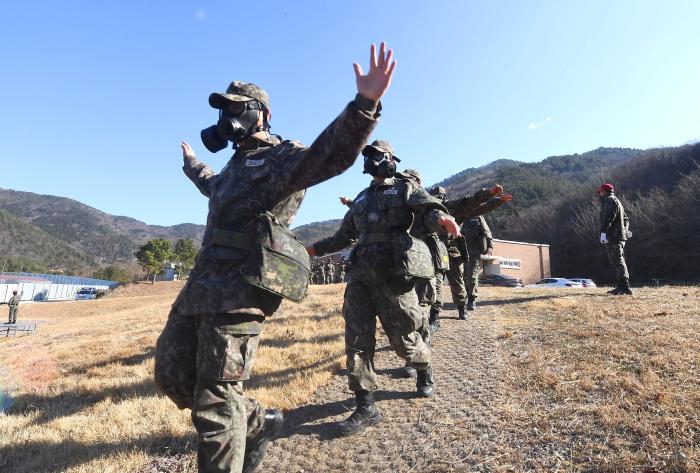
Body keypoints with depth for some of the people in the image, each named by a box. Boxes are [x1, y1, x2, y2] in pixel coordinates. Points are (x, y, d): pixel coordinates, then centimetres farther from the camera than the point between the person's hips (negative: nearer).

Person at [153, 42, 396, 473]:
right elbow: (213, 186, 50)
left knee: (216, 396, -4)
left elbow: (331, 153, -24)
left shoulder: (282, 157, -2)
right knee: (172, 374, 15)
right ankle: (258, 422, 31)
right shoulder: (238, 164, 26)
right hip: (206, 281, 10)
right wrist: (192, 164, 68)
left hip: (244, 286, -10)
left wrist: (365, 103, -39)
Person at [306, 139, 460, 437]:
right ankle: (365, 407, 8)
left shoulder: (405, 189, 6)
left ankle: (425, 373, 37)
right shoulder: (361, 199, 23)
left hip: (393, 277, -5)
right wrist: (312, 249, 26)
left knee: (403, 338, 5)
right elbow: (343, 236, 30)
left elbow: (428, 207, -14)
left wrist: (440, 217, -38)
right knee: (357, 340, -1)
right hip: (360, 277, 6)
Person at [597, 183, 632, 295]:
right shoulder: (617, 201, 27)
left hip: (612, 238, -11)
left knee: (618, 262, -13)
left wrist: (603, 232, -27)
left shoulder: (610, 201, -7)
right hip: (620, 236, 11)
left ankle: (625, 288, -16)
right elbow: (626, 219, 29)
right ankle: (621, 287, 17)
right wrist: (625, 231, 24)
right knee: (618, 262, 13)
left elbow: (608, 218, -21)